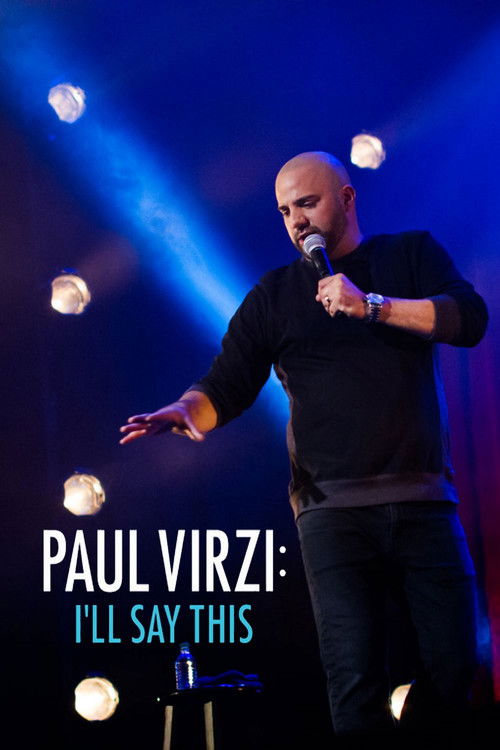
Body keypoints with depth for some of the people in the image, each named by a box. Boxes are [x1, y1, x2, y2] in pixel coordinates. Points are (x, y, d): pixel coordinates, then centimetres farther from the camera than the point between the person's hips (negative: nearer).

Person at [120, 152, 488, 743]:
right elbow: (226, 388, 8)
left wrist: (373, 306, -12)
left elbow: (469, 320, -2)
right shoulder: (274, 295, 14)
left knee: (455, 665, -3)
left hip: (423, 500, 1)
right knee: (353, 677, -16)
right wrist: (188, 409, -14)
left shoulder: (412, 254, 14)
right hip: (333, 507, -1)